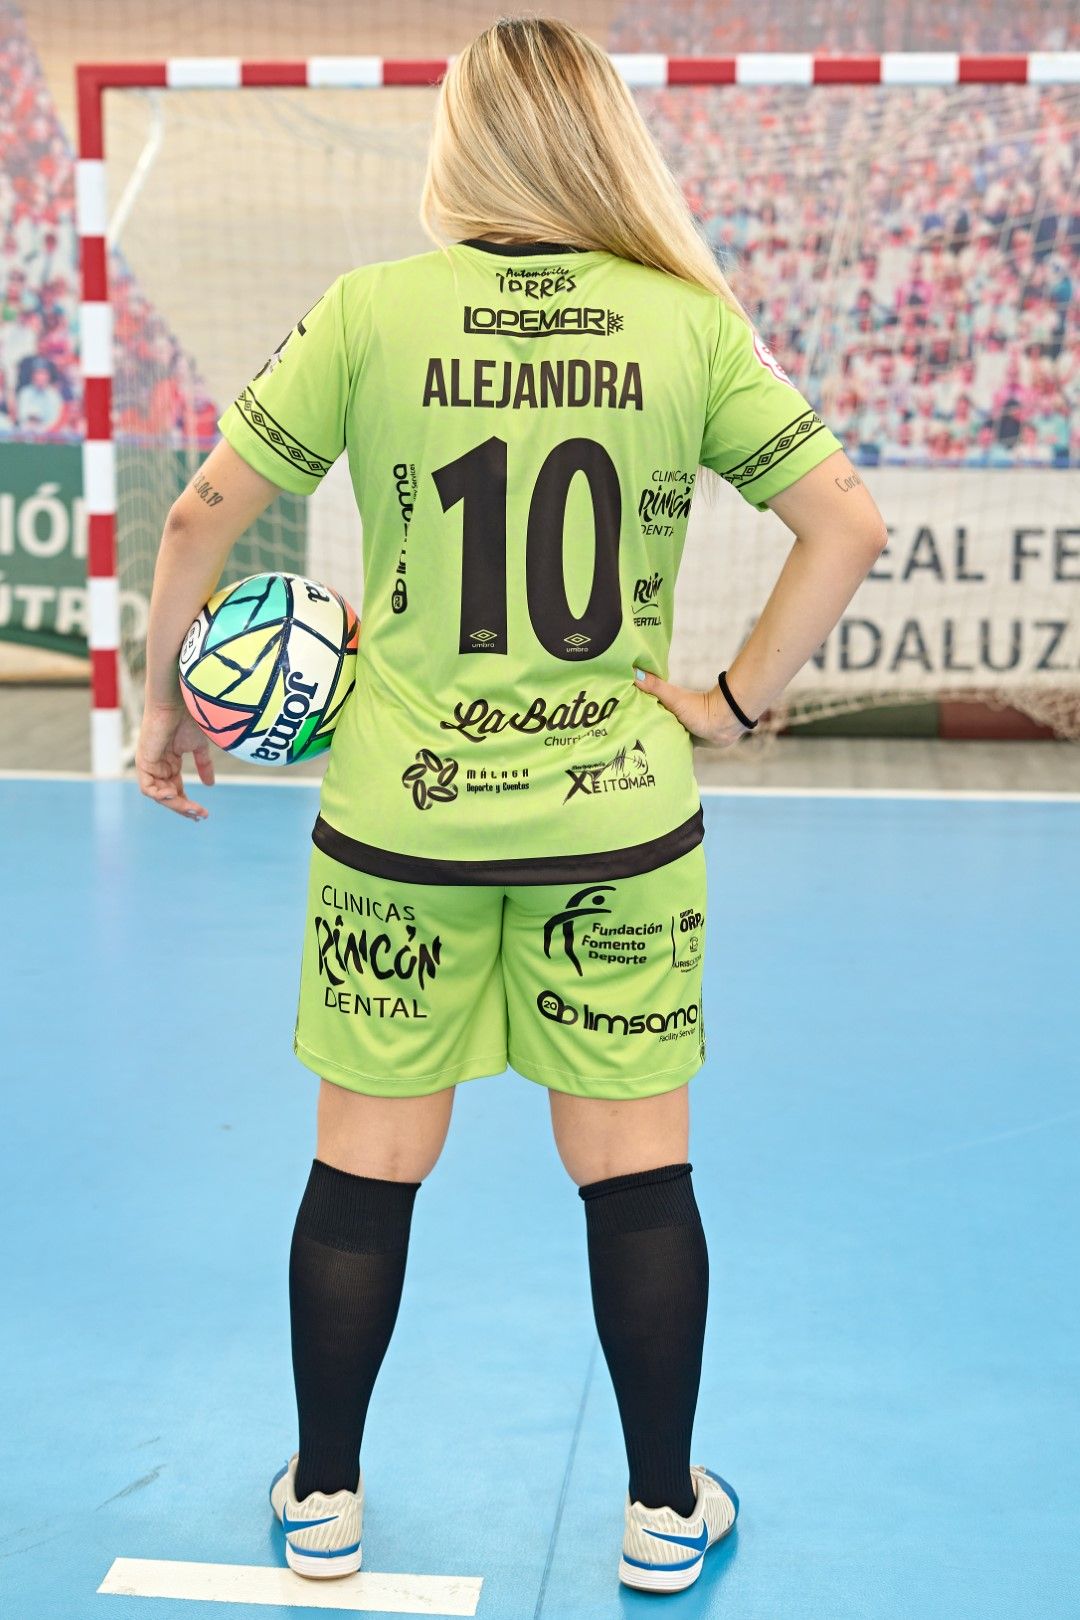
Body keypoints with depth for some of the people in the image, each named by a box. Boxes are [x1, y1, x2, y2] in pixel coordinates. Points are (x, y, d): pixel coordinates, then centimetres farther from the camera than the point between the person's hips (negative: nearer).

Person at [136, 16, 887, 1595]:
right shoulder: (689, 320, -2)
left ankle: (323, 1501, 31)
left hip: (400, 814, 0)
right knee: (637, 1170, 12)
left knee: (366, 1167, 13)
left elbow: (202, 519, -3)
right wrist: (740, 696, 3)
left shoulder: (368, 312, -5)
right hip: (620, 813, 1)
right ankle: (666, 1512, 28)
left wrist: (164, 698, 10)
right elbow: (849, 525, -3)